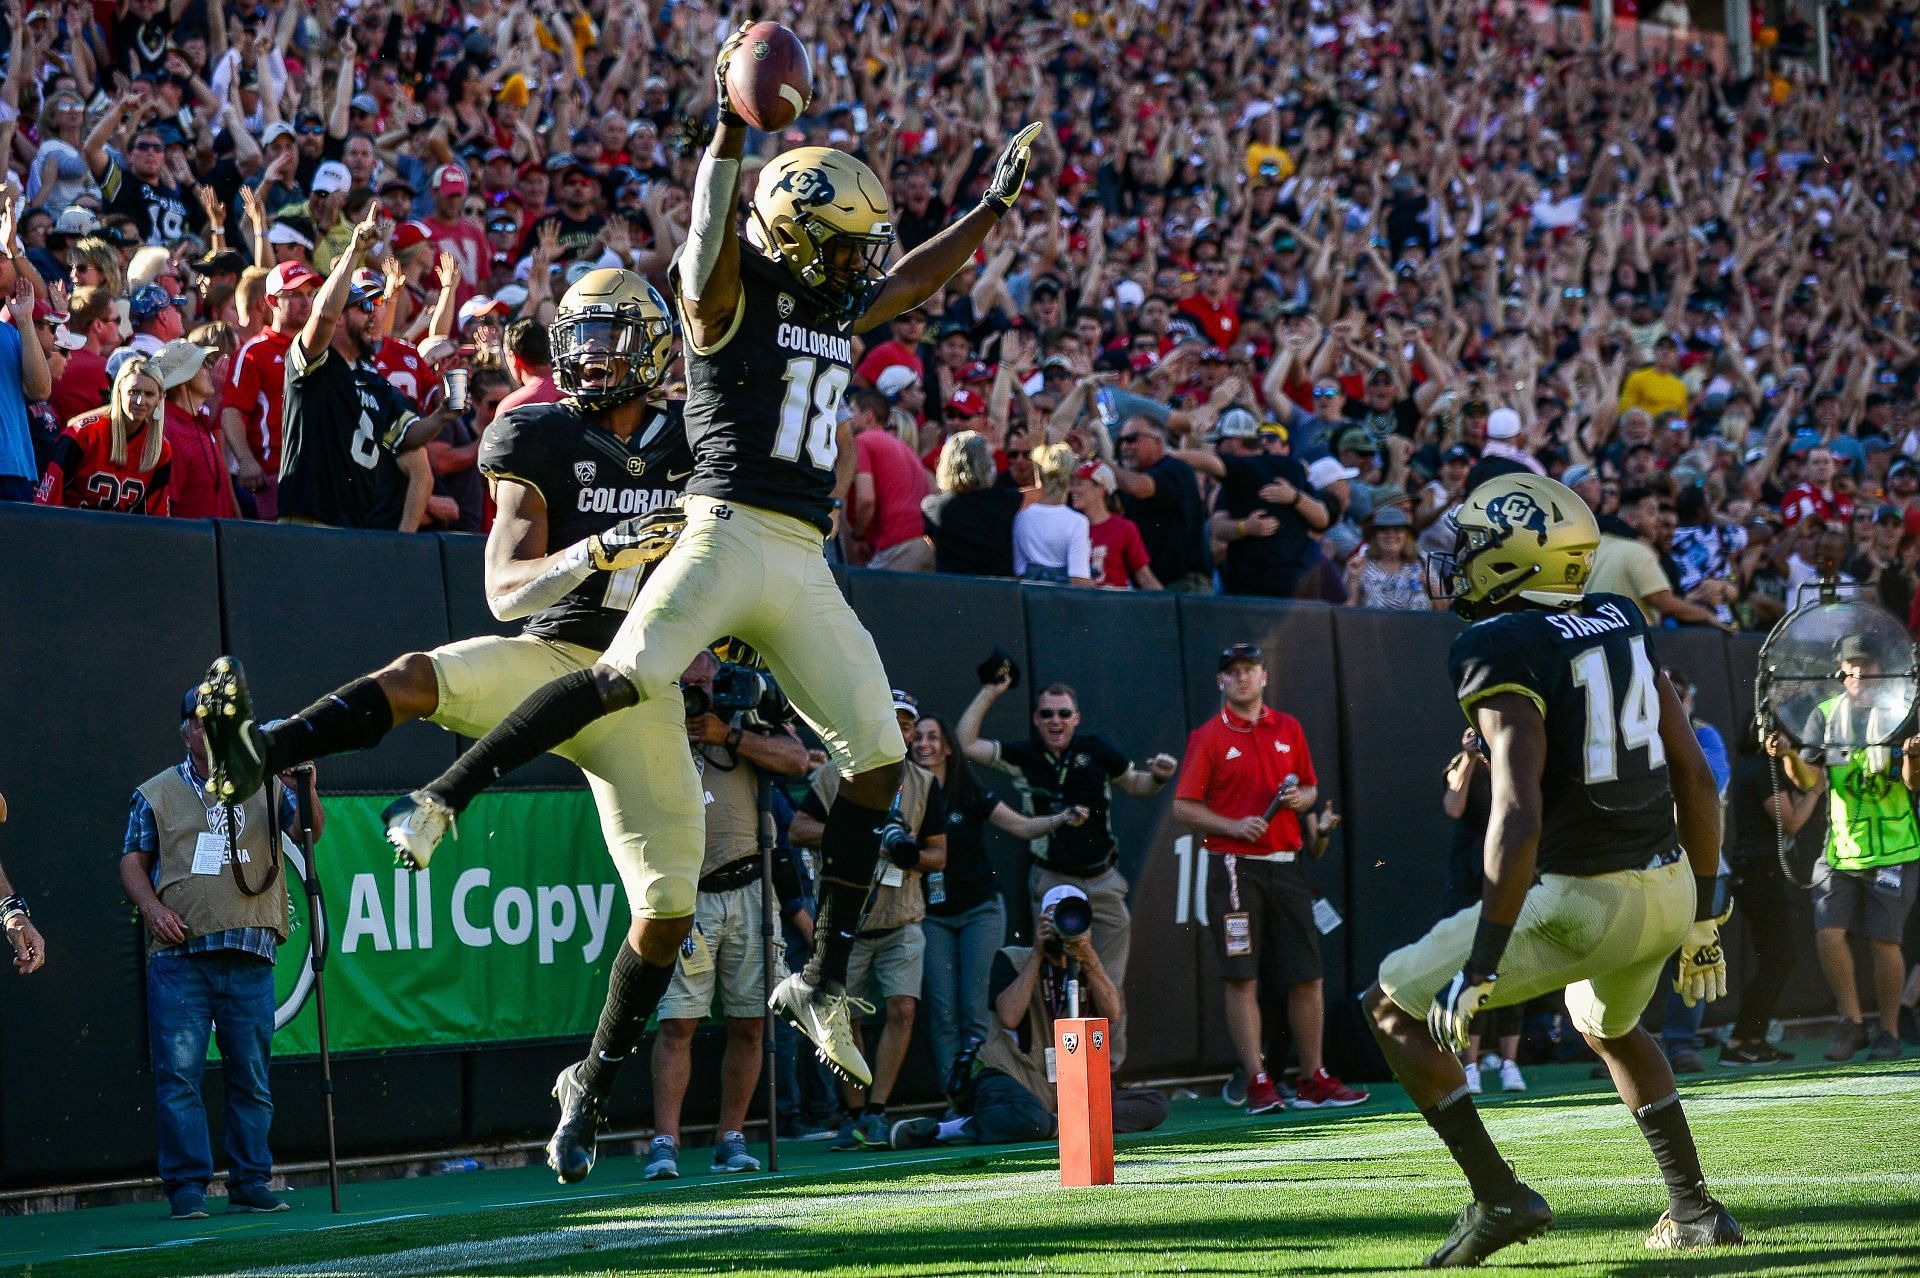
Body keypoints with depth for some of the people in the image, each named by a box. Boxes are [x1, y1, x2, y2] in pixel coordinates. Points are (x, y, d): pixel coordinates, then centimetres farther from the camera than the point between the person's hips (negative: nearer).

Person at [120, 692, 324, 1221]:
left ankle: (250, 1181, 13)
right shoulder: (156, 794, 11)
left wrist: (306, 791, -21)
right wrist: (153, 906, -8)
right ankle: (187, 1186, -2)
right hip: (180, 955, -1)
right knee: (179, 1073, -6)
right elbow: (133, 861, 10)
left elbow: (311, 829, 0)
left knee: (252, 1074, 5)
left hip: (249, 958, 1)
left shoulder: (264, 787, 12)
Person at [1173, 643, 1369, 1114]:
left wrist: (1301, 797, -1)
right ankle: (1258, 1083, -2)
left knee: (1308, 977, 3)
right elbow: (1184, 807, -2)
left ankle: (1313, 1080, 11)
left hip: (1287, 865, 4)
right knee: (1242, 977, -4)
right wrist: (1233, 826, -15)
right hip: (1236, 868, -4)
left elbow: (1311, 789, 22)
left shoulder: (1289, 729, 13)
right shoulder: (1208, 737, 1)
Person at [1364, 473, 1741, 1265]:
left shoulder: (1500, 652, -16)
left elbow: (1519, 820, -25)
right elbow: (1696, 780, 11)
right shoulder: (1618, 624, 8)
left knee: (1395, 1007, 6)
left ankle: (1498, 1196, 1)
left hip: (1584, 901, -8)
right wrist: (1701, 916, 20)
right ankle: (1695, 1211, 33)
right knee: (1607, 1026, 36)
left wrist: (1481, 966, -21)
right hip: (1668, 889, 8)